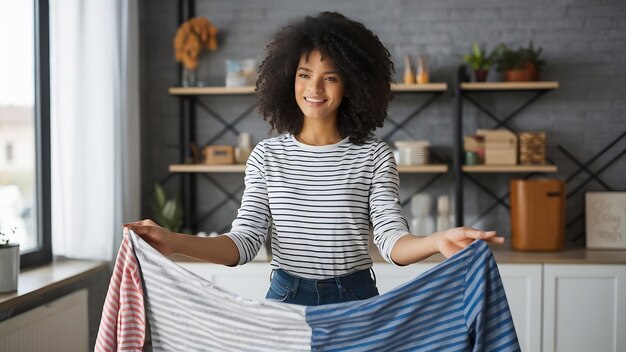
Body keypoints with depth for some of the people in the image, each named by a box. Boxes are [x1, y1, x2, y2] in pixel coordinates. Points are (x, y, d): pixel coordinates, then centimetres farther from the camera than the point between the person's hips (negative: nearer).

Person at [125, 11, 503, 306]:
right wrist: (175, 242, -23)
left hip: (355, 301, -1)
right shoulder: (267, 155, -1)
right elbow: (245, 242, -7)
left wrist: (437, 242, -35)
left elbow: (392, 240, -13)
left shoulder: (374, 156, -4)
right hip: (285, 298, 1)